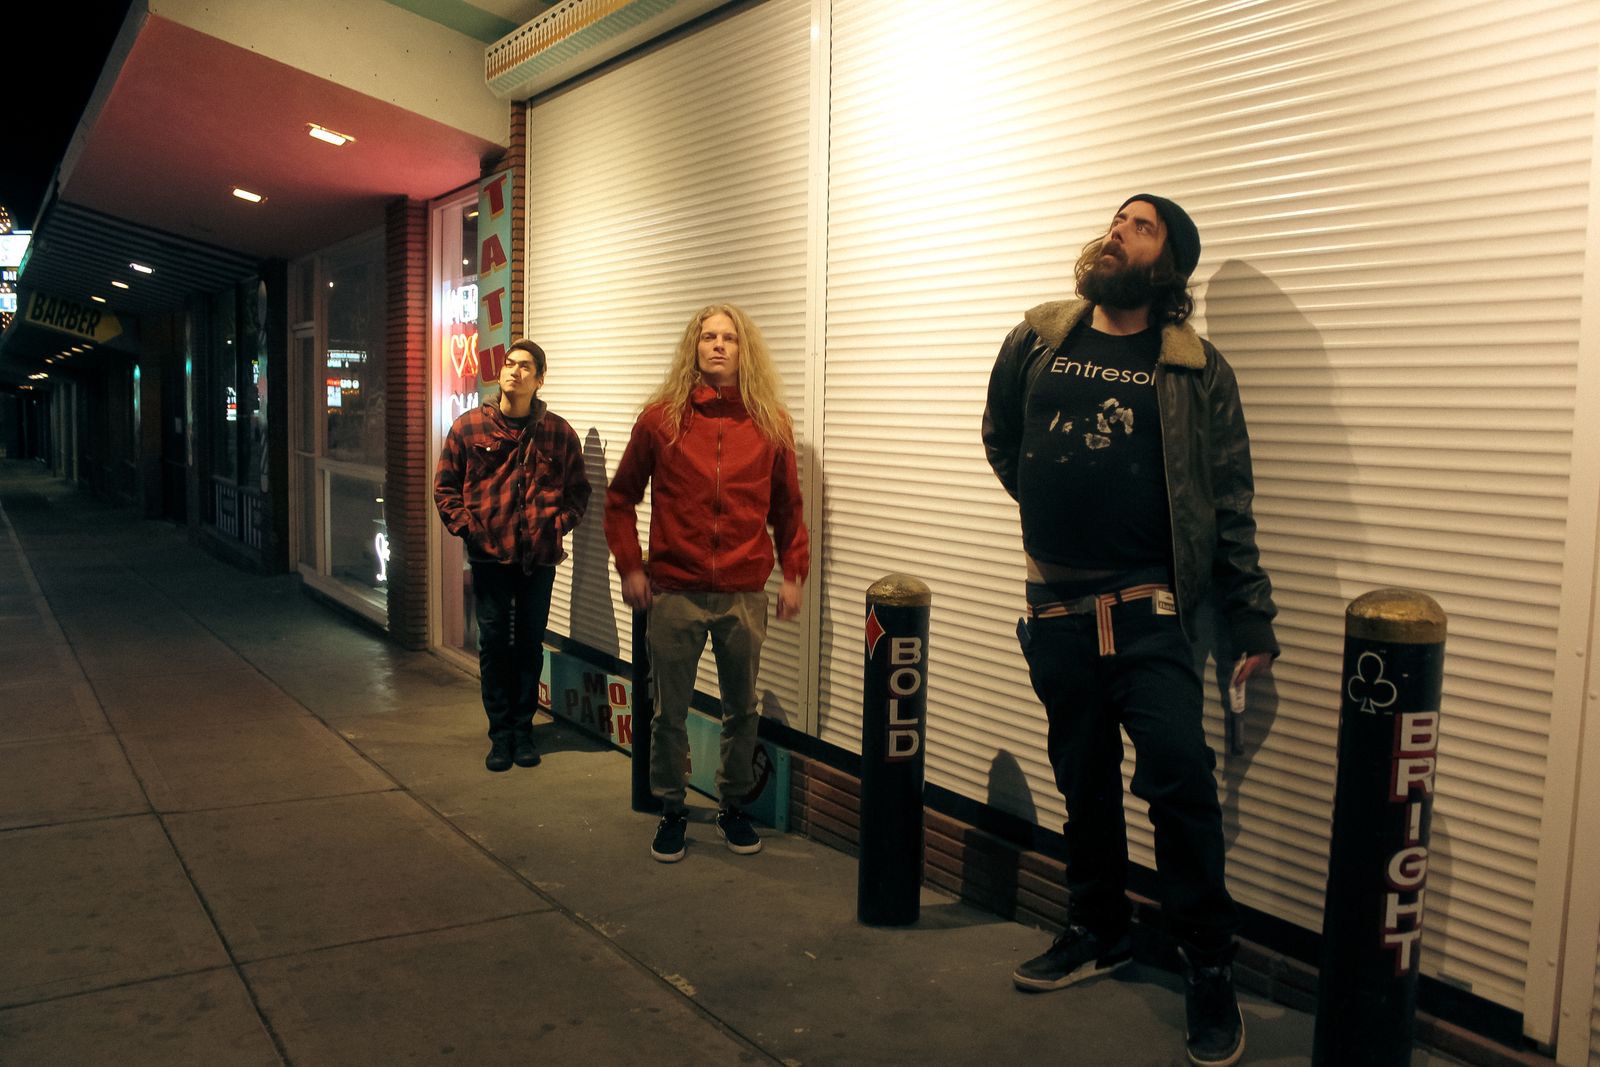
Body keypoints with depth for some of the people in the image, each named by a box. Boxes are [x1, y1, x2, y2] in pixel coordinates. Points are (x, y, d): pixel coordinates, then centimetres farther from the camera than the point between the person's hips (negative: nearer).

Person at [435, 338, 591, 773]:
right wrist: (467, 527, -6)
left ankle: (523, 730, 22)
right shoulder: (468, 427, 0)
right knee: (494, 645, 6)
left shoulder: (559, 432, 1)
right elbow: (445, 487, 5)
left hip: (539, 558, 1)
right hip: (489, 557, 0)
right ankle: (501, 733, 17)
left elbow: (578, 491, 8)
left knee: (530, 644, 10)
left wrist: (557, 525, -6)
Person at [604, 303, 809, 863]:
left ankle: (733, 807, 30)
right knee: (670, 712, 9)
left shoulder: (771, 423, 3)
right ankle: (671, 812, 26)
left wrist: (794, 572, 5)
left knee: (742, 710, 12)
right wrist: (629, 566, 1)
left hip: (745, 595, 1)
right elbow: (620, 498, 8)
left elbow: (787, 507, 11)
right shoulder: (661, 418, -1)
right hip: (676, 592, -1)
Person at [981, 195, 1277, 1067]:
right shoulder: (1038, 341, 6)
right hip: (1056, 607, 3)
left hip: (1147, 610, -3)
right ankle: (1096, 931, 31)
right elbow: (1000, 437, 22)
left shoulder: (1195, 371, -1)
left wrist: (1252, 621, 0)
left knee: (1179, 775, -12)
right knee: (1083, 779, 13)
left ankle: (1210, 969, 3)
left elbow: (1229, 504, 1)